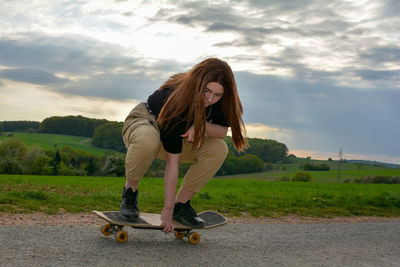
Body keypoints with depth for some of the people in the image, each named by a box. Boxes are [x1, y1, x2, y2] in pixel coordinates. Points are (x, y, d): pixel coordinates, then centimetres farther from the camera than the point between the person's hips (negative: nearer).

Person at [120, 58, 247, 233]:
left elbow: (222, 131, -9)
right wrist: (167, 210, -34)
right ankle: (130, 191, -13)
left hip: (183, 135, 6)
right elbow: (173, 162, -36)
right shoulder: (176, 100, -37)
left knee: (219, 149, -21)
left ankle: (181, 204, -8)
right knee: (147, 140, -43)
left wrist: (202, 125, -34)